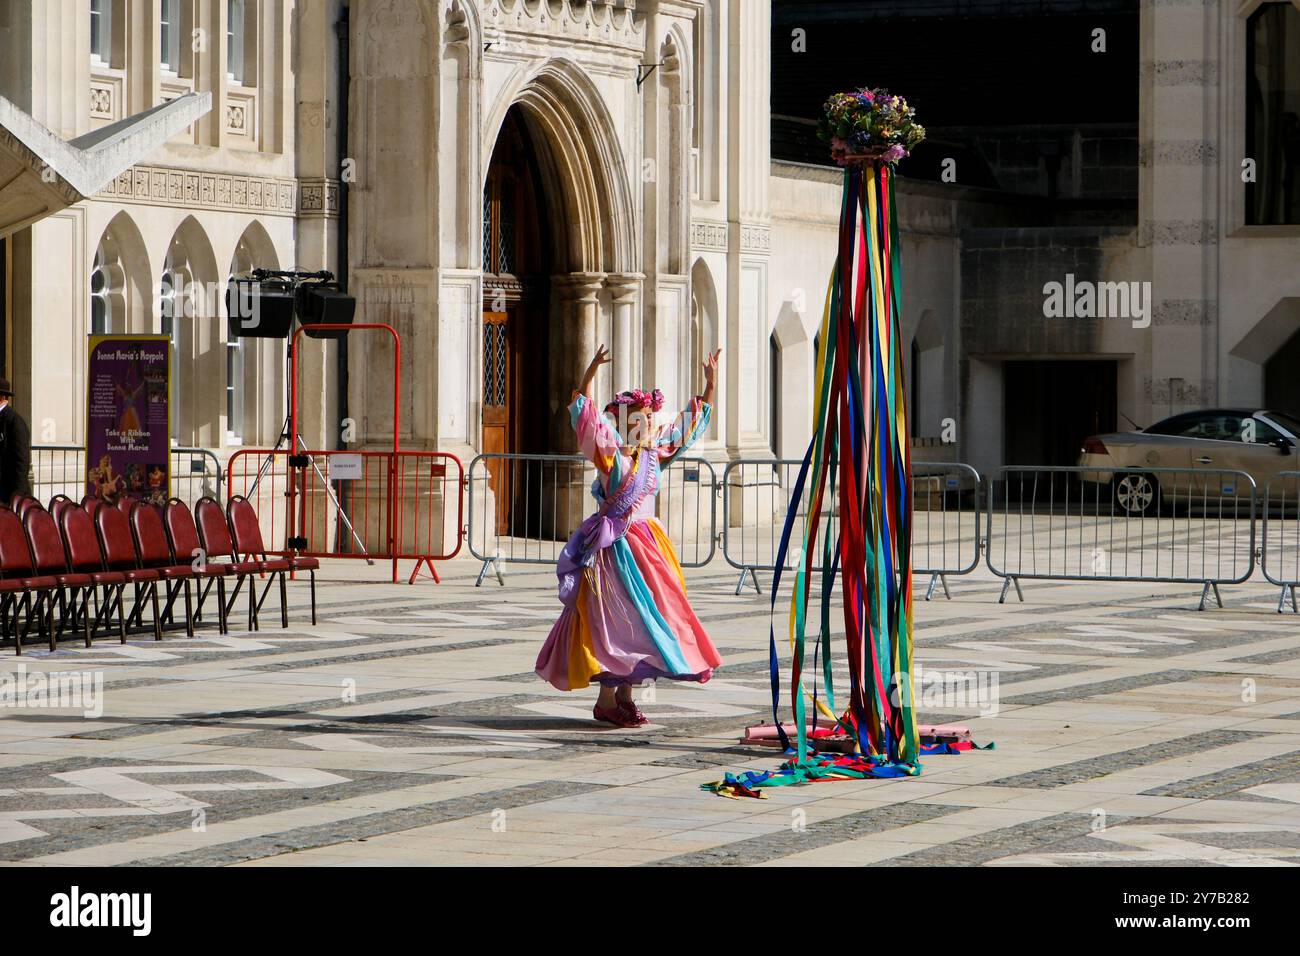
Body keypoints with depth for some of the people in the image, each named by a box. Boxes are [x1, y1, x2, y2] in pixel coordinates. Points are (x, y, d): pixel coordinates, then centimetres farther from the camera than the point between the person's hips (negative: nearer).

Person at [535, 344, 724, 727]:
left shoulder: (655, 452, 10)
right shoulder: (609, 451, -7)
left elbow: (690, 423, 20)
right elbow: (585, 413, -19)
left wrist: (710, 384, 17)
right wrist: (591, 372, -29)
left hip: (648, 541, 7)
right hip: (616, 545, -7)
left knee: (645, 617, 6)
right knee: (617, 617, -8)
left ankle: (624, 695, 13)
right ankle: (606, 699, -5)